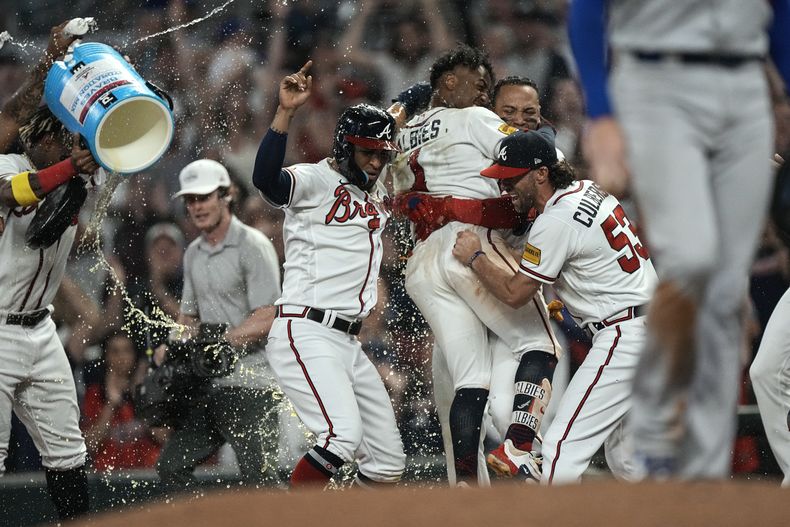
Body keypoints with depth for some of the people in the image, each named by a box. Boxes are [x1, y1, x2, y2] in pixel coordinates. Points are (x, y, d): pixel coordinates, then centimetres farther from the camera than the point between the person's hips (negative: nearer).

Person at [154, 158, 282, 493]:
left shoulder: (253, 246, -8)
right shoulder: (194, 253, 17)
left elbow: (266, 320, -15)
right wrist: (172, 347, 3)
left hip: (251, 384, -8)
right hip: (209, 387, 9)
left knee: (257, 478, -17)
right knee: (172, 465, 8)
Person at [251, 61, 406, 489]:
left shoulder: (378, 194, 20)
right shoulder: (314, 180, -5)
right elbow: (265, 178, -25)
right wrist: (286, 112, -35)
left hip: (349, 342, 9)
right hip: (305, 335, -9)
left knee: (388, 462, 6)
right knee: (343, 434, -28)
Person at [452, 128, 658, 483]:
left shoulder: (554, 222, -16)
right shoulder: (587, 189, 11)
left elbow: (514, 294, -8)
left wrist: (474, 257, 5)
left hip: (624, 337, -10)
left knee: (561, 451, -12)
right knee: (624, 457, 17)